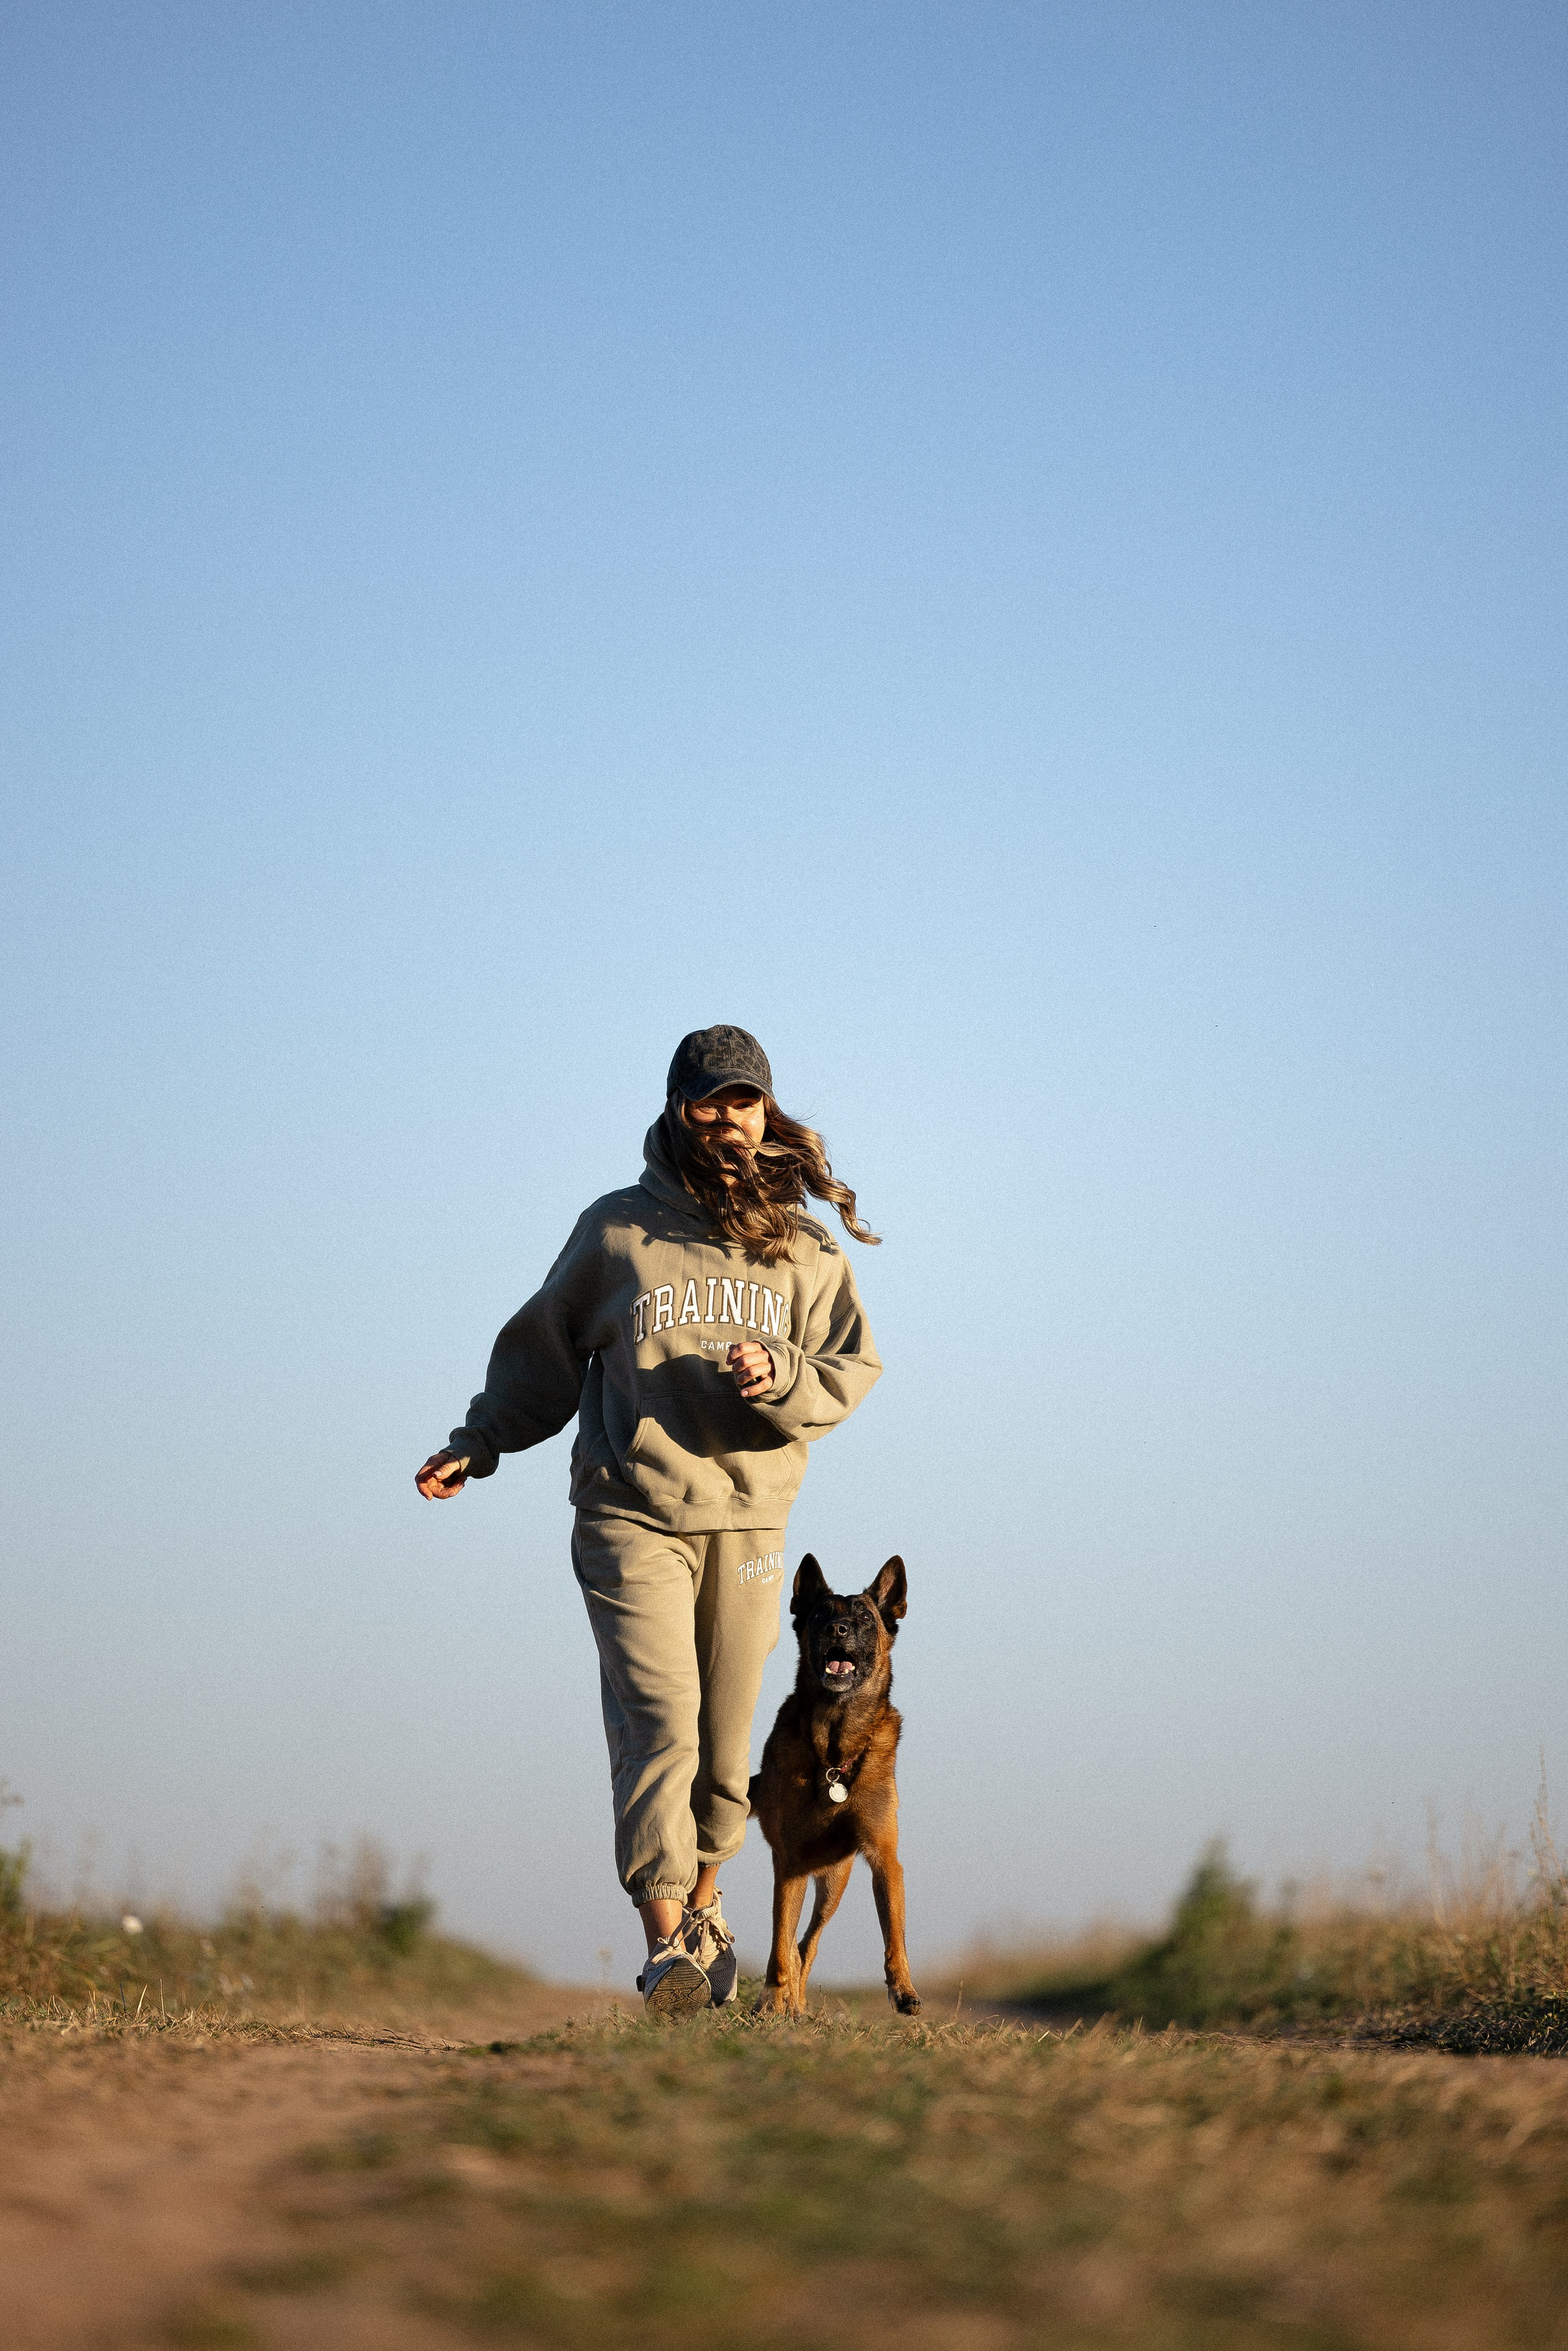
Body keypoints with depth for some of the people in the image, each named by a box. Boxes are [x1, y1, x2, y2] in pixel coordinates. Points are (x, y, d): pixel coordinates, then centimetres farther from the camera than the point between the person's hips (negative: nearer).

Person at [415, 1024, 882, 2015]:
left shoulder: (803, 1248, 8)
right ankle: (667, 1945, -16)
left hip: (748, 1522, 2)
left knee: (725, 1737, 7)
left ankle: (701, 1903, 31)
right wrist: (476, 1446, 8)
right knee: (659, 1721, -14)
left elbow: (854, 1370, 5)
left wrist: (779, 1374, -15)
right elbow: (545, 1350, 13)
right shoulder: (618, 1230, 4)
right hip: (633, 1516, -2)